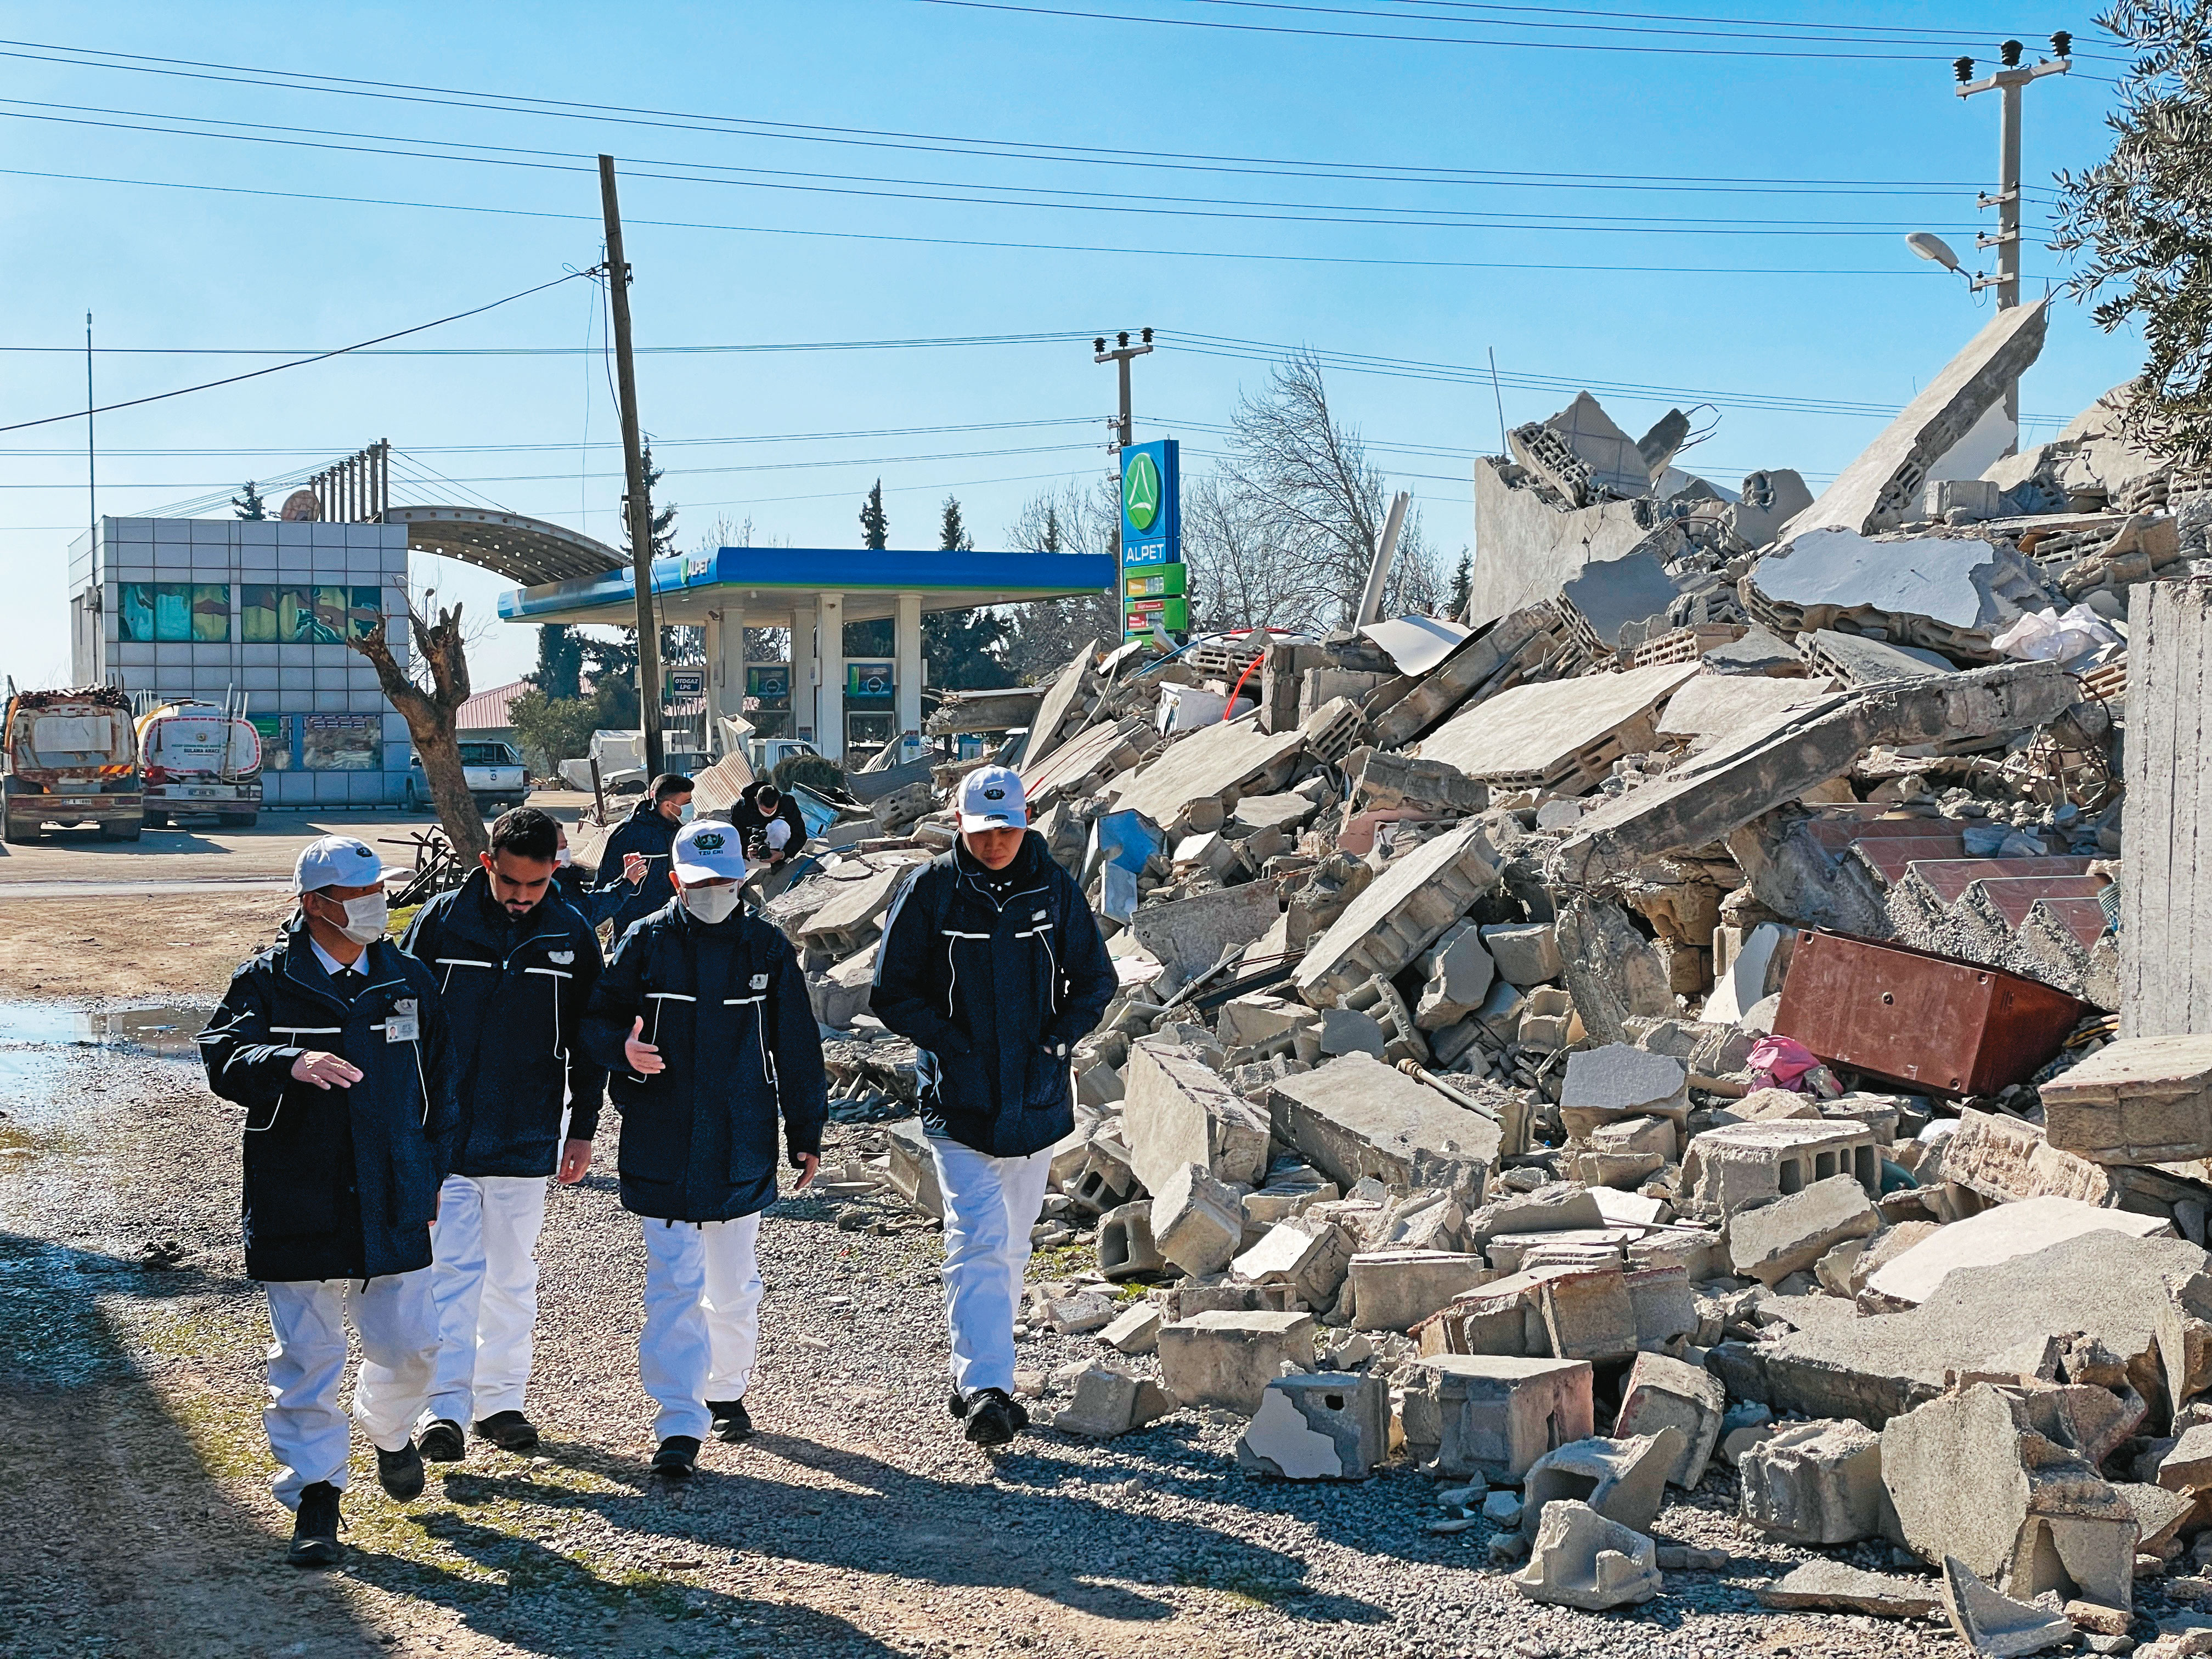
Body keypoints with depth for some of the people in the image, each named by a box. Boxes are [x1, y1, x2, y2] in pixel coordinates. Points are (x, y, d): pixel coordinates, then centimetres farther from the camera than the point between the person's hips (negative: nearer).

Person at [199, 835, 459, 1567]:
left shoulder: (409, 980, 6)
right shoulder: (266, 982, -4)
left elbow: (440, 1086, 14)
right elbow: (224, 1057, -19)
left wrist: (431, 1173, 13)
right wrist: (292, 1064, -38)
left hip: (393, 1204, 3)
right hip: (298, 1210, -3)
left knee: (409, 1344, 6)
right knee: (306, 1358, 2)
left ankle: (390, 1432, 38)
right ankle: (315, 1494, 15)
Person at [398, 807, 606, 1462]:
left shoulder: (573, 935, 0)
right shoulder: (440, 922, -5)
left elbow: (587, 1038, 8)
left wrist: (583, 1128, 7)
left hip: (526, 1139, 2)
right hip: (444, 1134, -2)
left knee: (513, 1274, 11)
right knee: (451, 1270, -6)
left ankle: (501, 1399, 22)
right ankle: (446, 1407, -3)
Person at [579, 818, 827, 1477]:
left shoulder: (768, 950, 3)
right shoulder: (643, 944, -1)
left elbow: (798, 1050, 8)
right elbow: (595, 1021, 3)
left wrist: (806, 1136, 8)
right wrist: (624, 1049, -20)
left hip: (742, 1151, 2)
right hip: (662, 1149, -2)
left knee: (734, 1286, 14)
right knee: (674, 1286, -6)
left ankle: (726, 1390, 35)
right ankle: (679, 1426, -3)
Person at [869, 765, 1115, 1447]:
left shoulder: (1056, 889, 2)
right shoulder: (930, 890, -6)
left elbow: (1095, 980, 10)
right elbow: (892, 991, -3)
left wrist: (1057, 1041, -4)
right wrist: (953, 1045, -12)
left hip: (1037, 1101, 4)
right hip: (960, 1101, -4)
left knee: (1010, 1244, 14)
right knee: (978, 1242, -14)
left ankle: (975, 1371, 29)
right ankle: (983, 1386, -17)